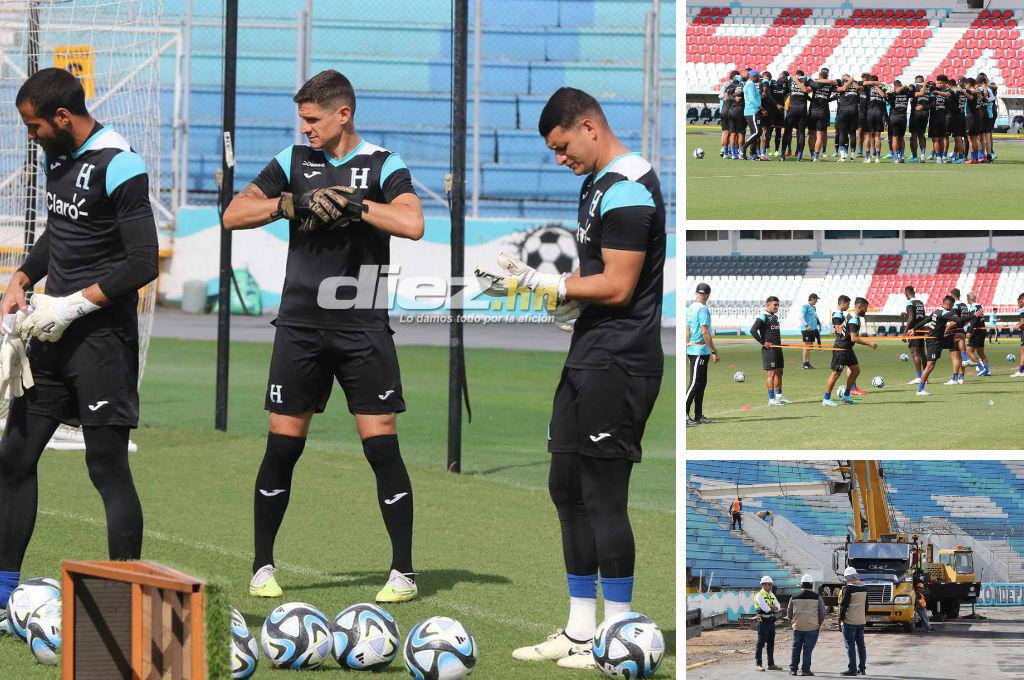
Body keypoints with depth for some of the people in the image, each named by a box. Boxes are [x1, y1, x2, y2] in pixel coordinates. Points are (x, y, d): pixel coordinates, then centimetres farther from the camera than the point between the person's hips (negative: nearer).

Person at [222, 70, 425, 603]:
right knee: (282, 446, 3)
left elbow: (412, 223, -18)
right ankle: (263, 567, 15)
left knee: (382, 445, -5)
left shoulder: (383, 166, -1)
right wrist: (292, 203, -11)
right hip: (300, 324, 3)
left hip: (363, 327, -3)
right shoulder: (293, 162, 8)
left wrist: (351, 202, -17)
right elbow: (234, 215, 2)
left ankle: (403, 572, 1)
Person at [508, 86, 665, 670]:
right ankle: (581, 632, 19)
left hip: (617, 363, -11)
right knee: (568, 488, 13)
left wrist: (547, 284, -13)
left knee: (604, 496, -7)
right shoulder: (601, 183, 17)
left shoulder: (627, 189, -16)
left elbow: (617, 287, -19)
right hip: (589, 359, 11)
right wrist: (545, 275, 12)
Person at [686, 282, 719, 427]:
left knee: (701, 383, 13)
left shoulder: (690, 308, 13)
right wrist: (714, 351, -14)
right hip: (700, 351, -9)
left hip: (692, 349, 9)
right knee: (695, 383, -10)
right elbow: (705, 332, -18)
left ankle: (698, 416, 14)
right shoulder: (703, 309, -14)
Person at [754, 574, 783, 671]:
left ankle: (771, 664, 16)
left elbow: (778, 607, 6)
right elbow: (765, 608, -20)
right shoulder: (759, 595, -9)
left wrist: (770, 607, -14)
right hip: (763, 622, -8)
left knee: (771, 644, 11)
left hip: (771, 622, 8)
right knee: (761, 643, -6)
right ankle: (759, 665, -4)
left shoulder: (772, 595, 16)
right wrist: (774, 608, -3)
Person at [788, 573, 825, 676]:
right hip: (812, 628, -2)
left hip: (797, 628, 2)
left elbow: (789, 614, 8)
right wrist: (819, 624, 15)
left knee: (796, 648, 10)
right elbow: (822, 613, 0)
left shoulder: (794, 597, 1)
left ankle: (793, 669, 9)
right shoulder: (817, 597, -5)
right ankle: (805, 669, 1)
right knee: (808, 649, 2)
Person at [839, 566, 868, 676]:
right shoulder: (864, 588, 8)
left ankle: (852, 669, -4)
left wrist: (841, 619, -8)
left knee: (850, 645, -3)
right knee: (861, 644, 12)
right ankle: (862, 668, 15)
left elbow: (844, 605, -14)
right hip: (861, 621, 7)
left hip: (850, 622, -7)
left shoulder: (848, 588, -14)